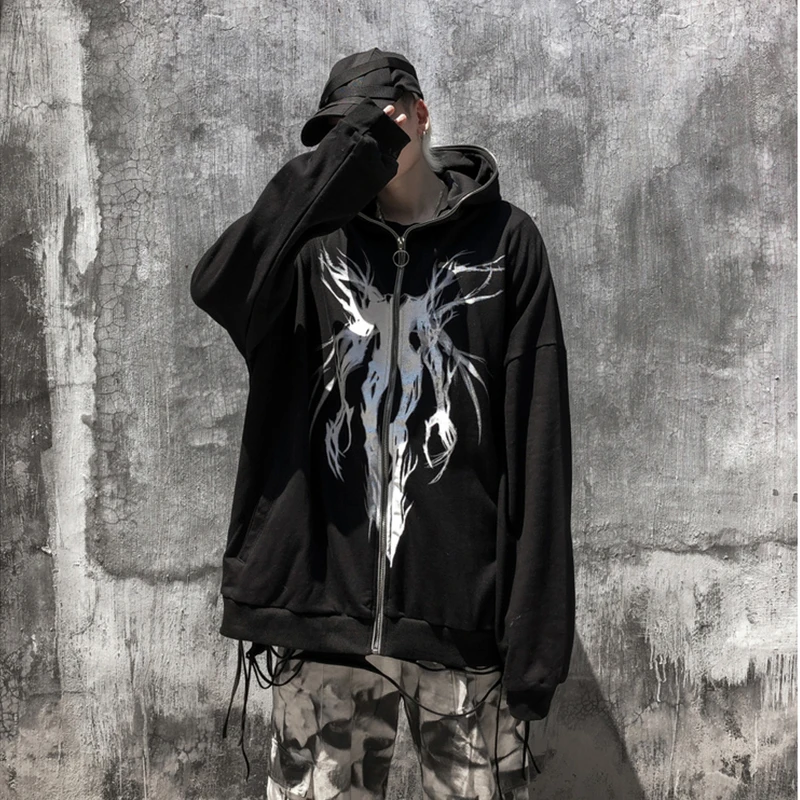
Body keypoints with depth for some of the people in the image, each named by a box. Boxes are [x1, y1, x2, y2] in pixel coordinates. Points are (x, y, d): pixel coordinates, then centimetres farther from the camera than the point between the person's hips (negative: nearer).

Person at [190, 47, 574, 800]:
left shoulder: (502, 239, 3)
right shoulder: (317, 239, 9)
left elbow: (537, 446, -2)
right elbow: (220, 288, -14)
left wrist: (536, 633, -6)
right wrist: (339, 163, -13)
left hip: (460, 620, -1)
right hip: (322, 611, 2)